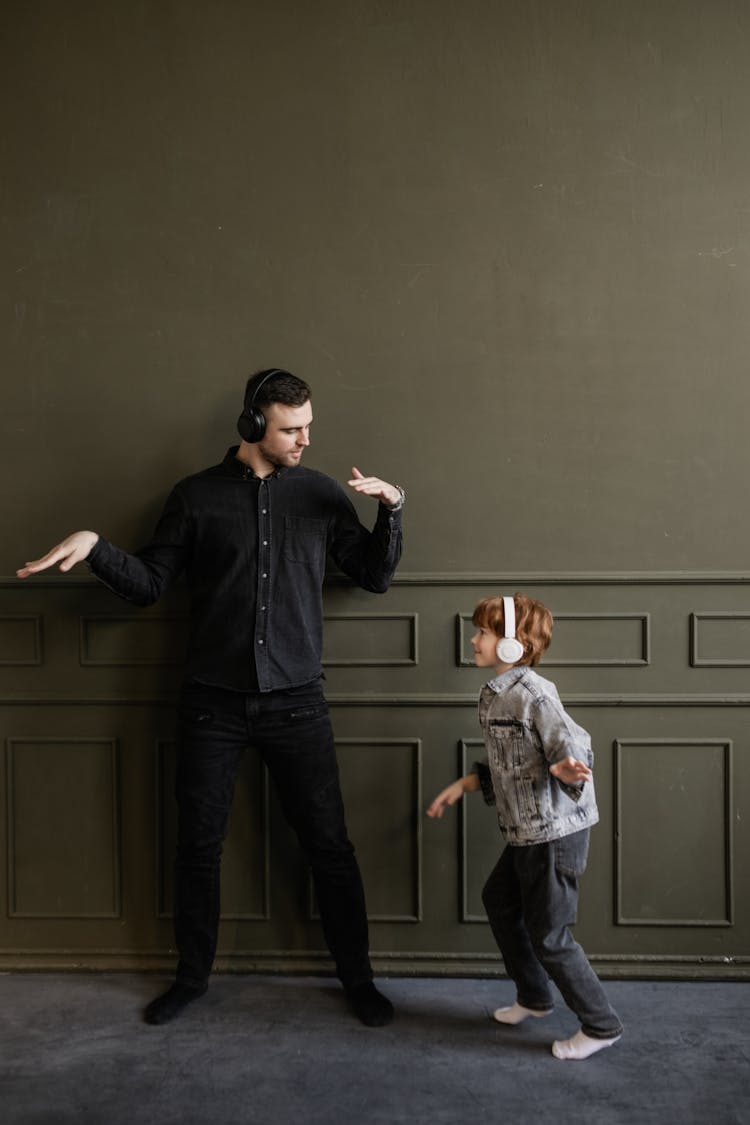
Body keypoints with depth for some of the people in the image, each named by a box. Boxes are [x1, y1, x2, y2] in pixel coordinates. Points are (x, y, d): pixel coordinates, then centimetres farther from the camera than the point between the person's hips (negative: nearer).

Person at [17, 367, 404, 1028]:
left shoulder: (321, 494, 5)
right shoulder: (197, 497, 2)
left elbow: (376, 577, 8)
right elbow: (148, 585, 2)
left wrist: (392, 511, -7)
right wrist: (96, 547, -15)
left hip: (295, 702, 0)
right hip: (213, 703, 0)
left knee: (329, 847, 5)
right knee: (198, 847, 9)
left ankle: (358, 977, 23)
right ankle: (192, 976, 31)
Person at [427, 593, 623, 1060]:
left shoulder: (532, 694, -21)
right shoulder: (494, 695, 7)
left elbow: (574, 746, -23)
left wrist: (566, 770, -44)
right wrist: (461, 787, 20)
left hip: (555, 833, -10)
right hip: (526, 832, 10)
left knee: (549, 936, 1)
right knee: (499, 900, 24)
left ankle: (601, 1025, 20)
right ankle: (534, 996, 43)